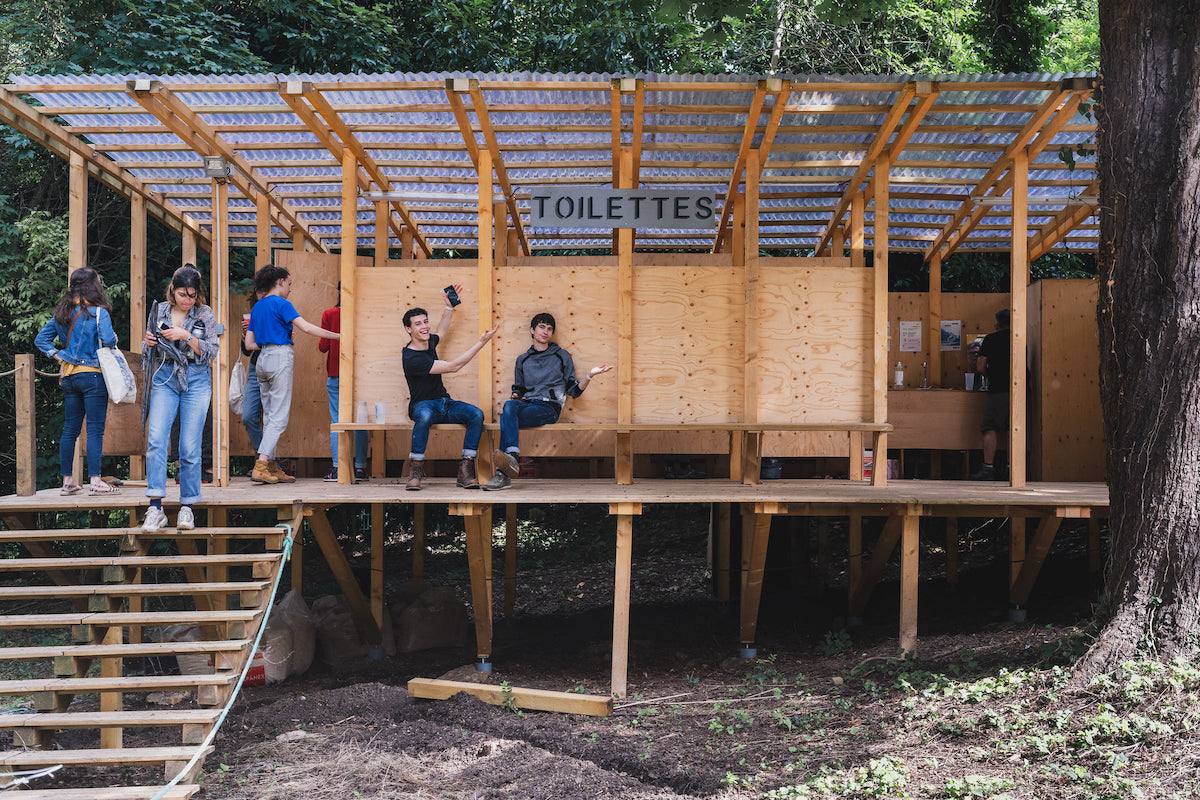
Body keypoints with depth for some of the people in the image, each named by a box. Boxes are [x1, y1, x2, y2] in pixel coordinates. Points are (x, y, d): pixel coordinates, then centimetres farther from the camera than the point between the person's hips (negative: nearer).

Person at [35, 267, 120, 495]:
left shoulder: (62, 313, 9)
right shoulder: (98, 313, -11)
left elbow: (41, 339, 14)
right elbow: (107, 340, -21)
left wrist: (59, 357, 11)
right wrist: (114, 340, 0)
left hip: (69, 377, 6)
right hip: (93, 375, -6)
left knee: (70, 429, 11)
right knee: (95, 429, -3)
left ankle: (67, 480, 14)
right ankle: (94, 480, -4)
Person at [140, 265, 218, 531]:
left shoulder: (205, 314, 3)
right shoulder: (159, 311, 8)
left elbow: (212, 352, -3)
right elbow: (149, 352, 16)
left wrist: (187, 336, -15)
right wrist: (148, 343, -7)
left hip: (196, 381, -1)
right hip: (165, 379, 1)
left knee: (190, 447, -3)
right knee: (156, 440, -14)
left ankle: (187, 507, 8)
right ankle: (155, 509, -16)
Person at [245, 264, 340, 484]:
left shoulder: (257, 307, 16)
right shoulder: (281, 304, -7)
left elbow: (249, 344, 16)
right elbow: (306, 328, -15)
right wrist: (337, 335, -9)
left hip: (263, 359, 8)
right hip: (280, 358, -8)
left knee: (269, 416, 10)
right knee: (279, 417, -8)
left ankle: (272, 468, 10)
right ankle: (261, 466, -16)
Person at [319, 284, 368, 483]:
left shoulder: (329, 315, -4)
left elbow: (323, 346, -3)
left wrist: (321, 343, 18)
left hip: (336, 375, -1)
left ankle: (337, 467, -4)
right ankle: (360, 467, 4)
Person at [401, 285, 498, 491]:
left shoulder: (427, 342, 7)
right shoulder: (412, 358, -19)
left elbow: (441, 331, 36)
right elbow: (453, 366, -21)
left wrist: (449, 306, 24)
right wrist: (481, 343, -20)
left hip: (445, 403, 7)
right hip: (423, 404, -7)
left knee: (476, 414, -23)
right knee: (425, 416, -44)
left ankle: (466, 470, -24)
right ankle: (416, 469, -30)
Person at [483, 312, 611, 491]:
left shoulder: (562, 356, 17)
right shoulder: (522, 360, 25)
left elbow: (574, 390, 12)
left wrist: (590, 375, -5)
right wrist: (516, 396, 4)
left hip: (550, 407, -3)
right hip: (527, 403, 3)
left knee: (506, 416, -32)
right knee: (509, 405, -36)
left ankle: (502, 474, -47)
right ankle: (513, 458, -51)